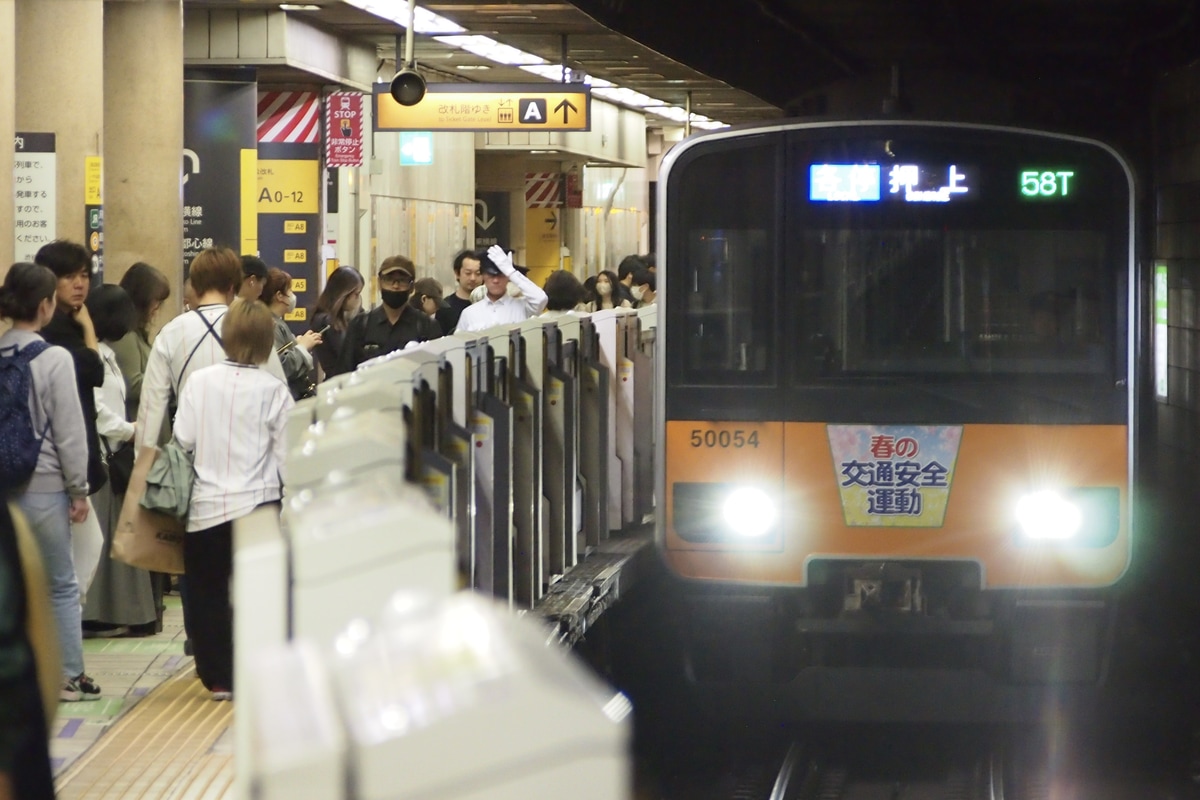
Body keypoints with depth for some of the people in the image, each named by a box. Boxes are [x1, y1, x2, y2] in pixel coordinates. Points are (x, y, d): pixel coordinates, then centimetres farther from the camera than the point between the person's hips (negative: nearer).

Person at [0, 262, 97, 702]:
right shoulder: (54, 359, -12)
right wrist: (79, 490, 0)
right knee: (62, 585, 7)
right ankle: (67, 675, 11)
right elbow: (70, 431, -10)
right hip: (42, 489, -5)